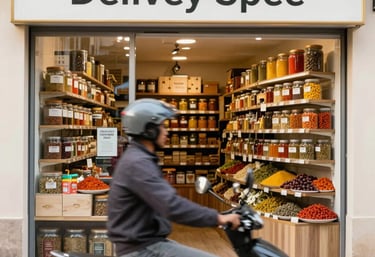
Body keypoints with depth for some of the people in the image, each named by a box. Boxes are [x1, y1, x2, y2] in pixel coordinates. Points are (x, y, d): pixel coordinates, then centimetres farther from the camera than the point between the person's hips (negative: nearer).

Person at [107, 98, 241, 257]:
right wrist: (217, 218, -23)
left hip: (148, 241, 11)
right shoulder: (138, 163, -21)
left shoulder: (138, 158, 13)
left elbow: (165, 201, 20)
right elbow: (173, 206, -30)